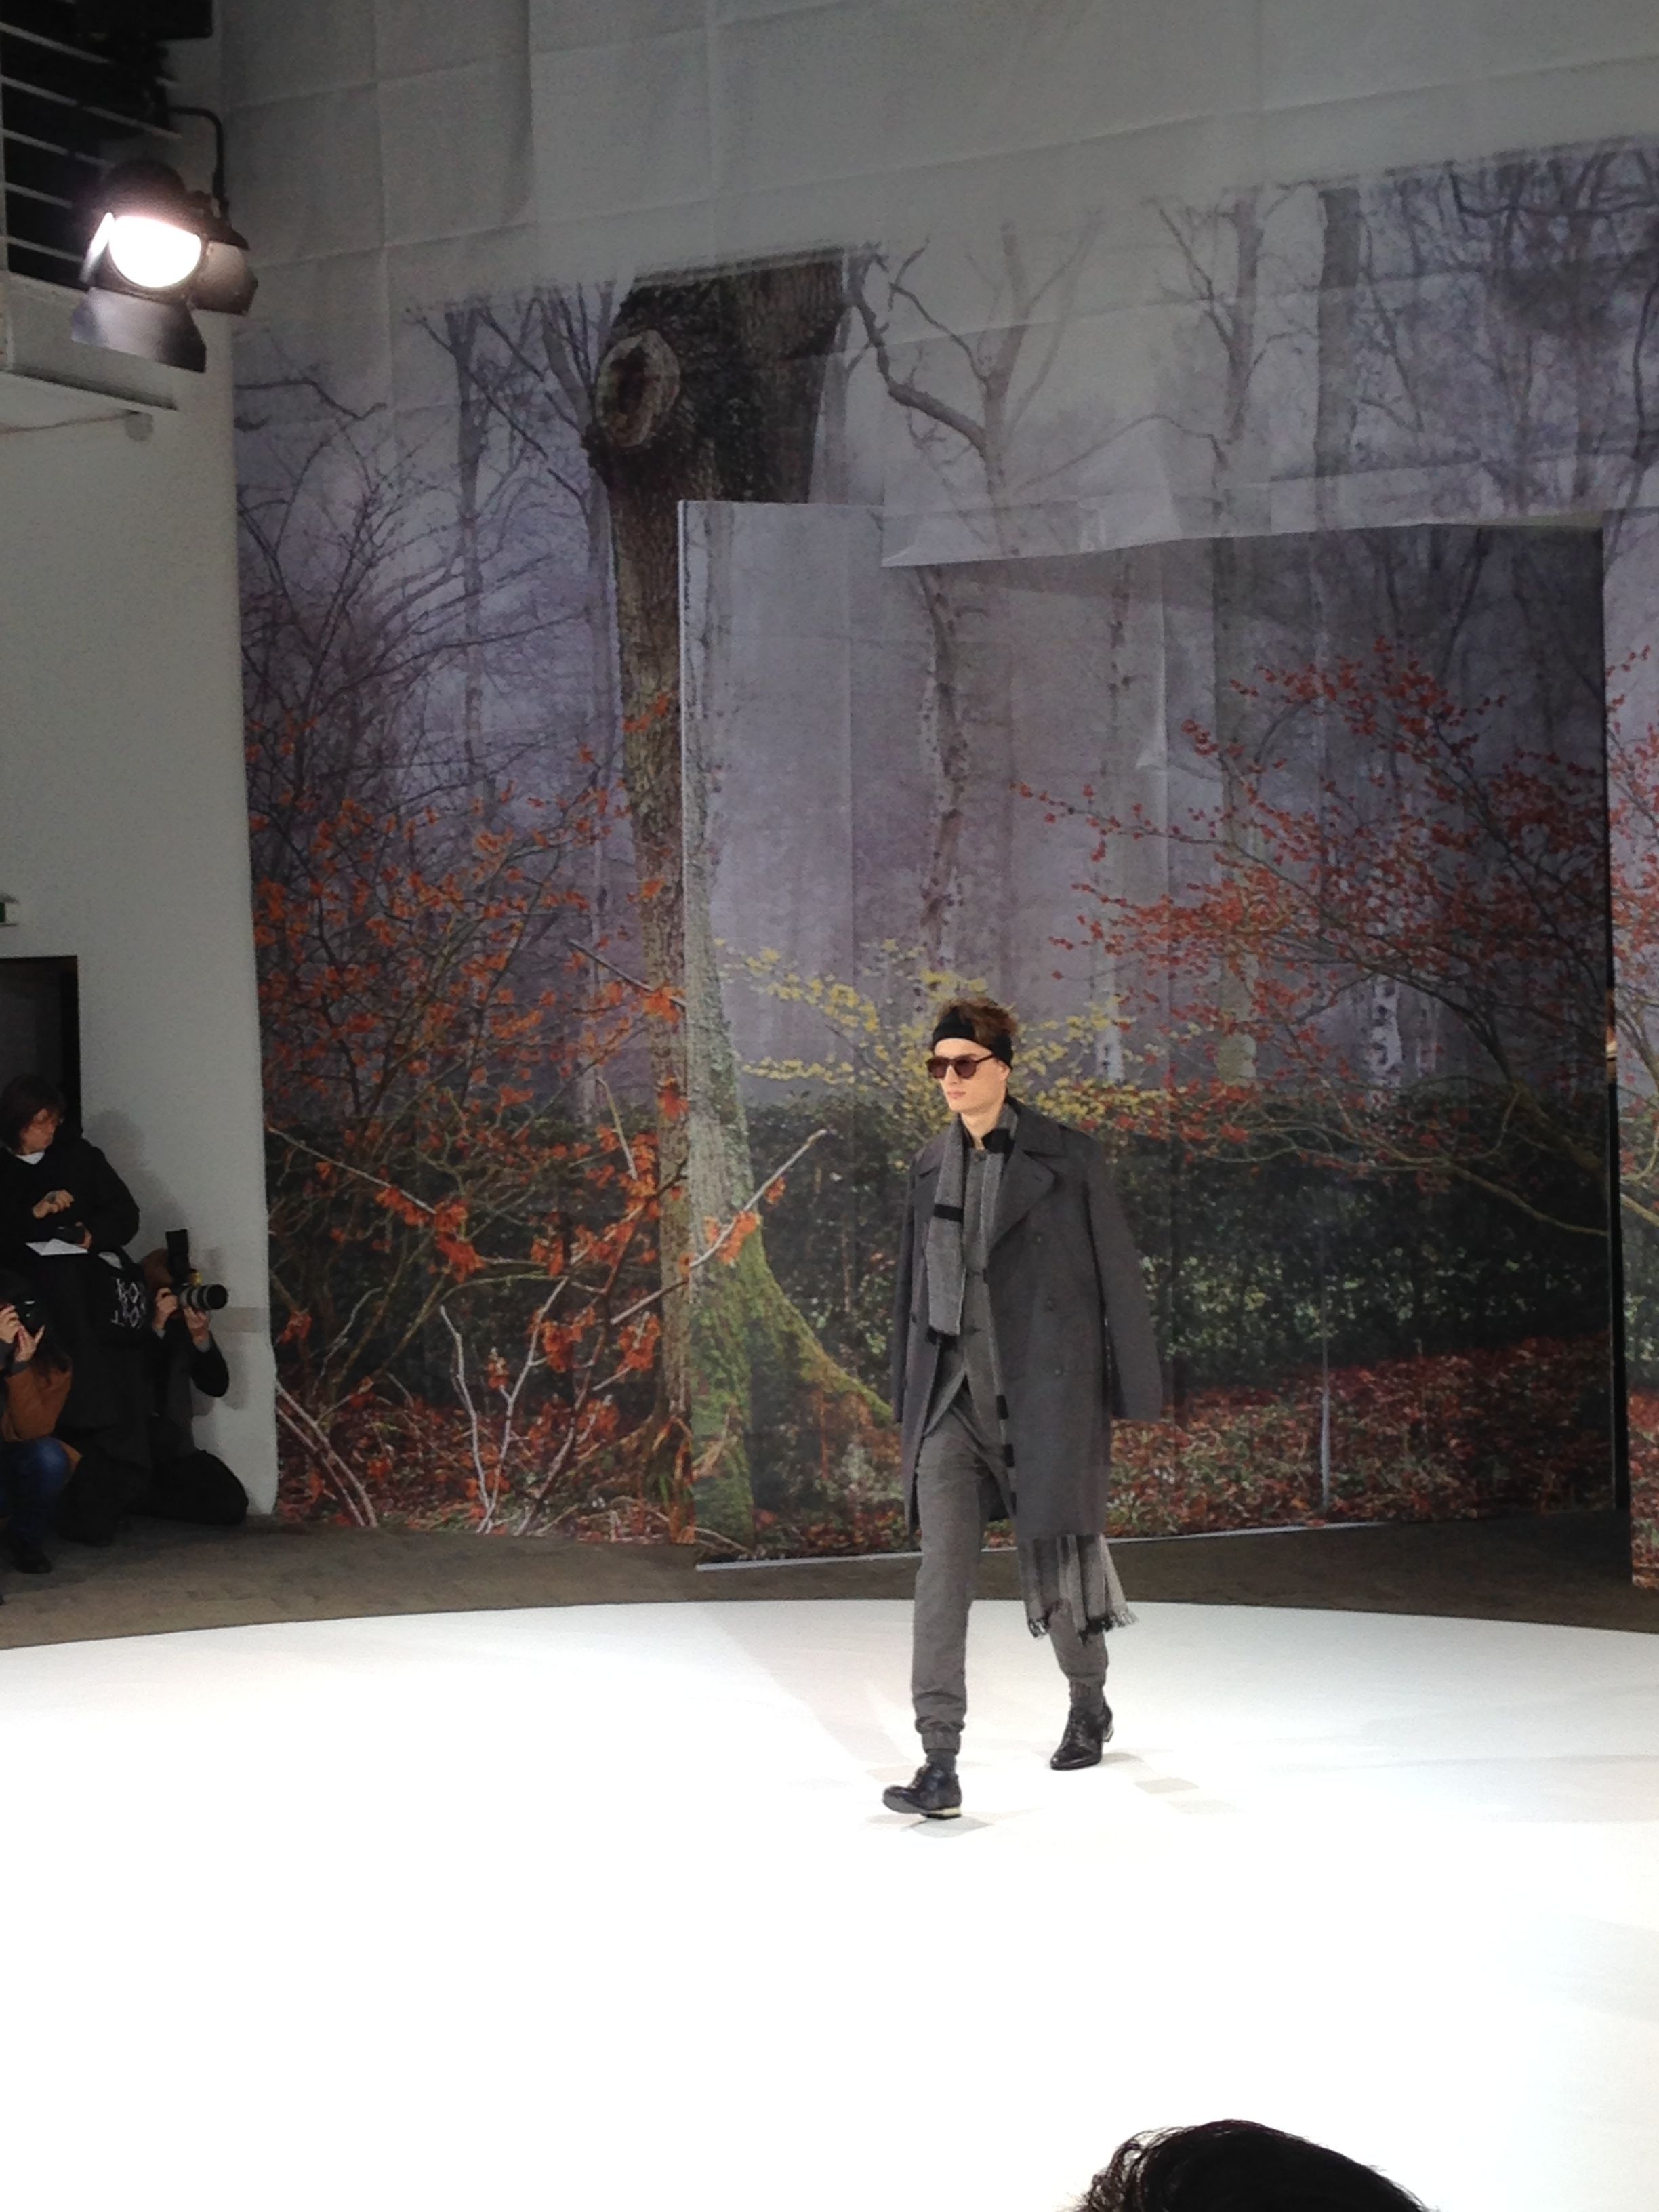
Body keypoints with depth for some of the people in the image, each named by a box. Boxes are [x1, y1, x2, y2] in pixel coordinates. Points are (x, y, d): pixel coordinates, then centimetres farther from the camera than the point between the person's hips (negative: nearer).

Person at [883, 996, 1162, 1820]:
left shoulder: (1066, 1158, -5)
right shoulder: (932, 1164, 9)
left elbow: (1116, 1276, -4)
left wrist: (1134, 1397, -5)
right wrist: (906, 1396, 16)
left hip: (1042, 1389, -3)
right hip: (952, 1390, 4)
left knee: (1054, 1559, 9)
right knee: (942, 1567, -7)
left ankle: (1089, 1705, 38)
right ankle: (940, 1766, -8)